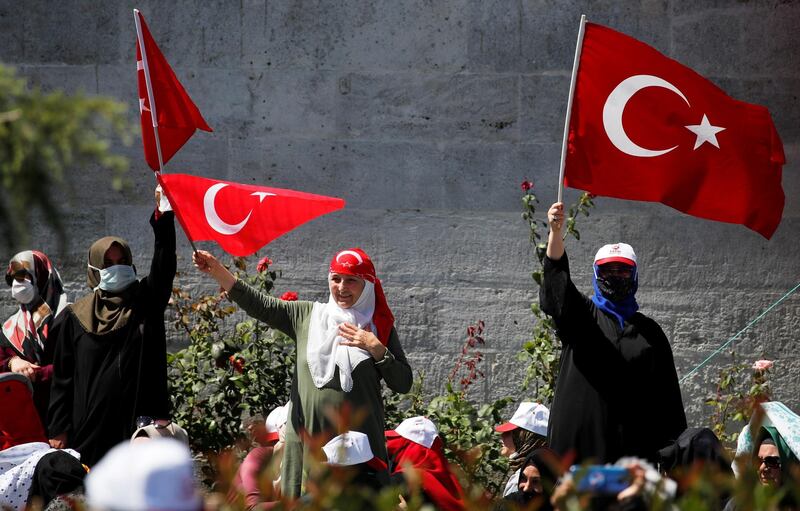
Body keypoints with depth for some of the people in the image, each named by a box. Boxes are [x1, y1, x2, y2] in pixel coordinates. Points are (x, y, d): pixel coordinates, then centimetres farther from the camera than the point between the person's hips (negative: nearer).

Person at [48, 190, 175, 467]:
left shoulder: (146, 303, 11)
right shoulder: (74, 318, 9)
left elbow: (164, 266, -4)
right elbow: (62, 378, 8)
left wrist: (163, 214, -17)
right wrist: (58, 430, 1)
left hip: (138, 421, 0)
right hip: (90, 428, 0)